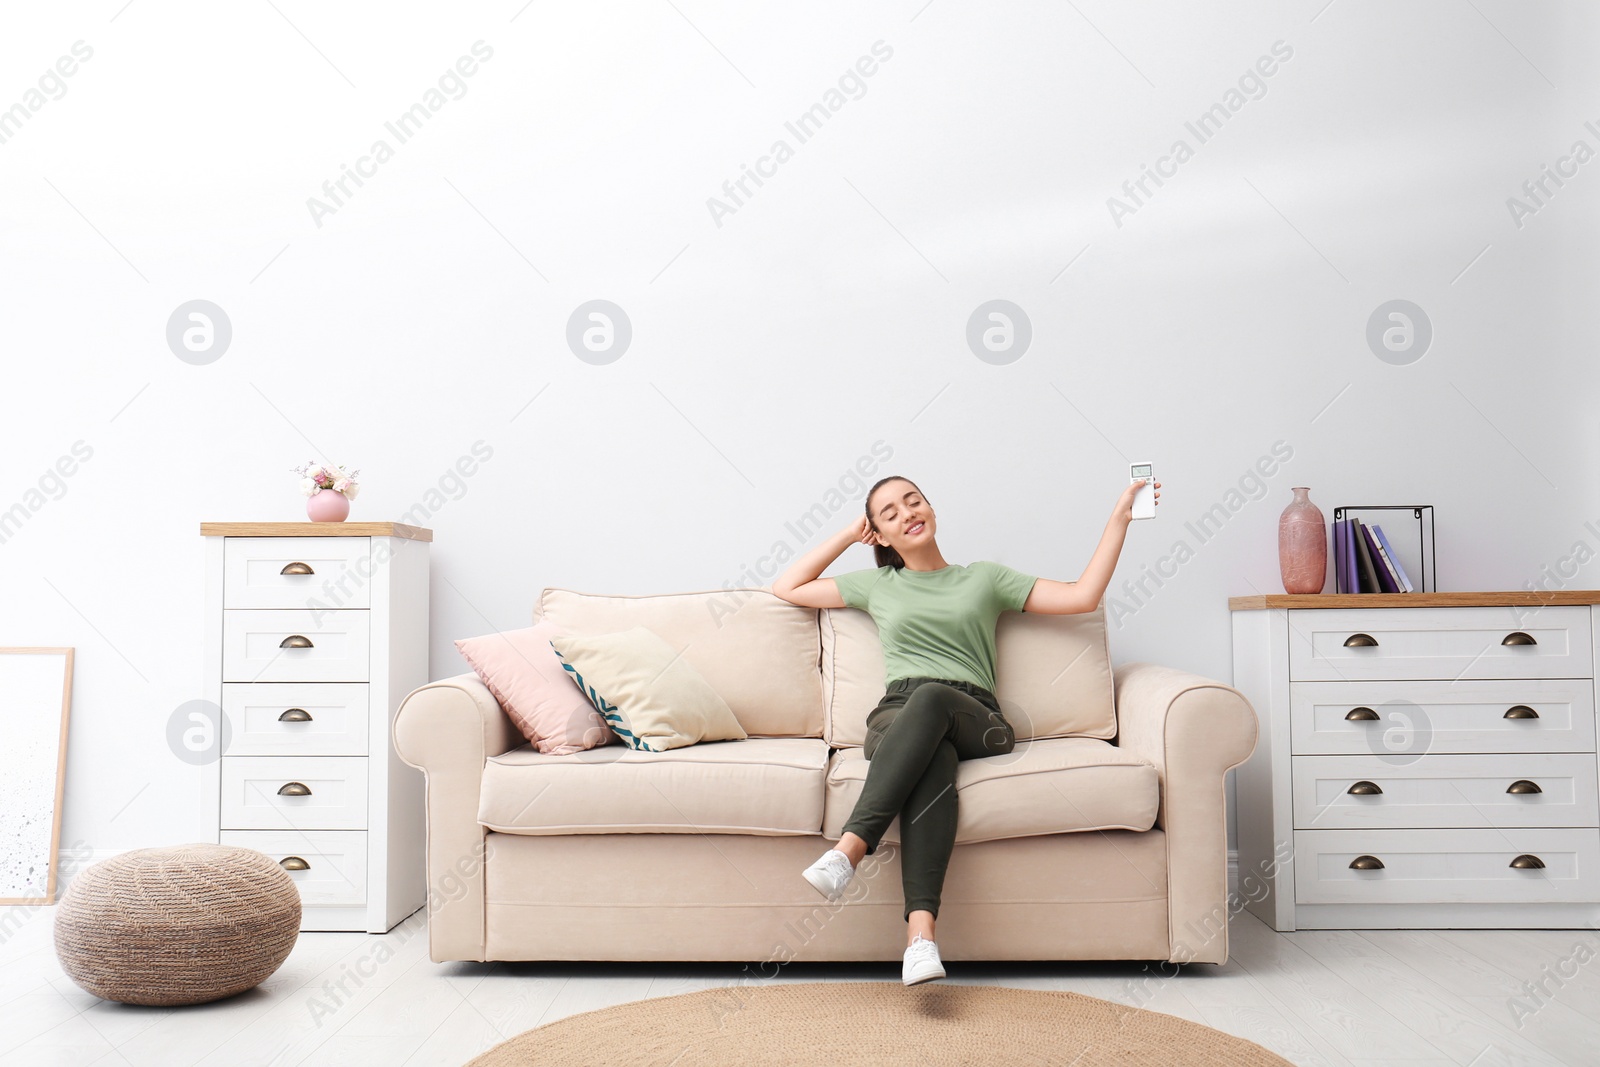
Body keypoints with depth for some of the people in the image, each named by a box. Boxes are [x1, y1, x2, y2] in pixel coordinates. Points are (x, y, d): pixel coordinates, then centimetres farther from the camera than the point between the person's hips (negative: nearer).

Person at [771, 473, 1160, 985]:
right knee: (932, 760, -39)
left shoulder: (986, 577, 25)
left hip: (976, 720, 0)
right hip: (898, 717, 0)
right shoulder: (876, 585, 29)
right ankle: (921, 934, -56)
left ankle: (849, 849, -52)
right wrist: (847, 535, 32)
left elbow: (1082, 595, 18)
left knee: (931, 698, -39)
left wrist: (1120, 516, 16)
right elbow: (787, 588, 33)